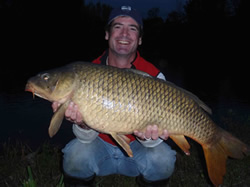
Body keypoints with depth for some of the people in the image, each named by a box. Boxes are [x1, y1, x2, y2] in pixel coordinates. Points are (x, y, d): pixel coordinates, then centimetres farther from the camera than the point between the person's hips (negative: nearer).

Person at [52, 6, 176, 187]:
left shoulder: (154, 76, -14)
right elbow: (87, 138, -14)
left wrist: (147, 137, -40)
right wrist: (84, 124, -38)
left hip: (136, 149, 0)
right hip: (101, 146, 1)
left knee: (161, 158, -29)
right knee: (76, 153, -29)